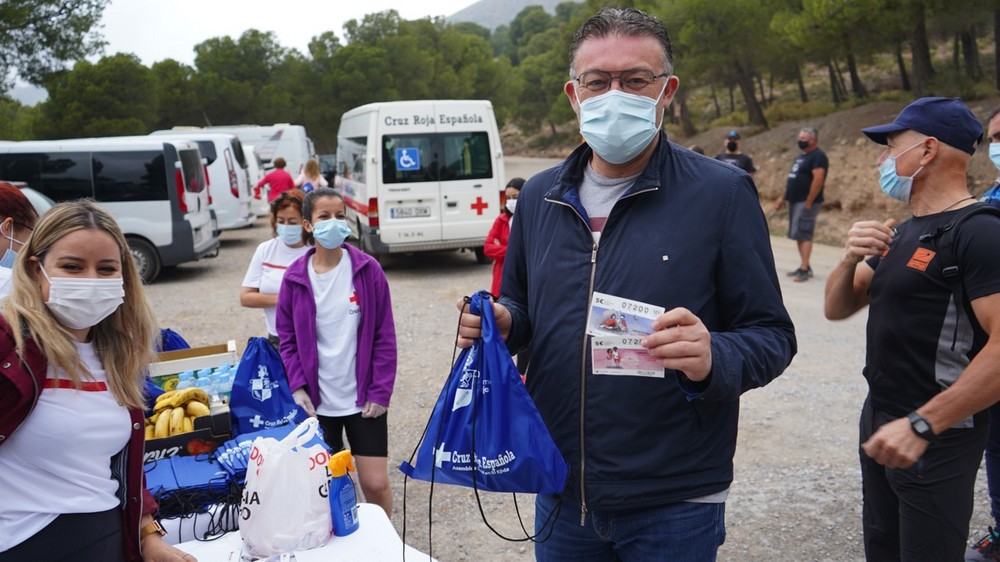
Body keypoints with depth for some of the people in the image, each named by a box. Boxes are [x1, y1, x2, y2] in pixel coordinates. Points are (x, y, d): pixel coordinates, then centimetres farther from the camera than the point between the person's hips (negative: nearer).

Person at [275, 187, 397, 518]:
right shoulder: (295, 277, -2)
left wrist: (380, 392, -7)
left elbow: (385, 336, -4)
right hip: (317, 402, 1)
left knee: (376, 484, 1)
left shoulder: (367, 270, -6)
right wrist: (297, 387, -6)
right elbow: (287, 339, 5)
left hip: (364, 399, -1)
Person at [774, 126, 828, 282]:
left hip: (806, 203, -9)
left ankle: (805, 270, -13)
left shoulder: (818, 156, -11)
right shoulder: (801, 156, 19)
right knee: (799, 235, 11)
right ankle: (804, 266, 17)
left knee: (803, 235, -12)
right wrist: (783, 198, 19)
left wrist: (808, 203, -23)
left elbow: (818, 180, -20)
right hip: (795, 201, 9)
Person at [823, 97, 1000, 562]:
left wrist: (920, 425, -29)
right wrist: (850, 259, -10)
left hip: (936, 438, -8)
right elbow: (836, 308, 10)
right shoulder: (904, 233, 11)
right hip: (879, 419, 9)